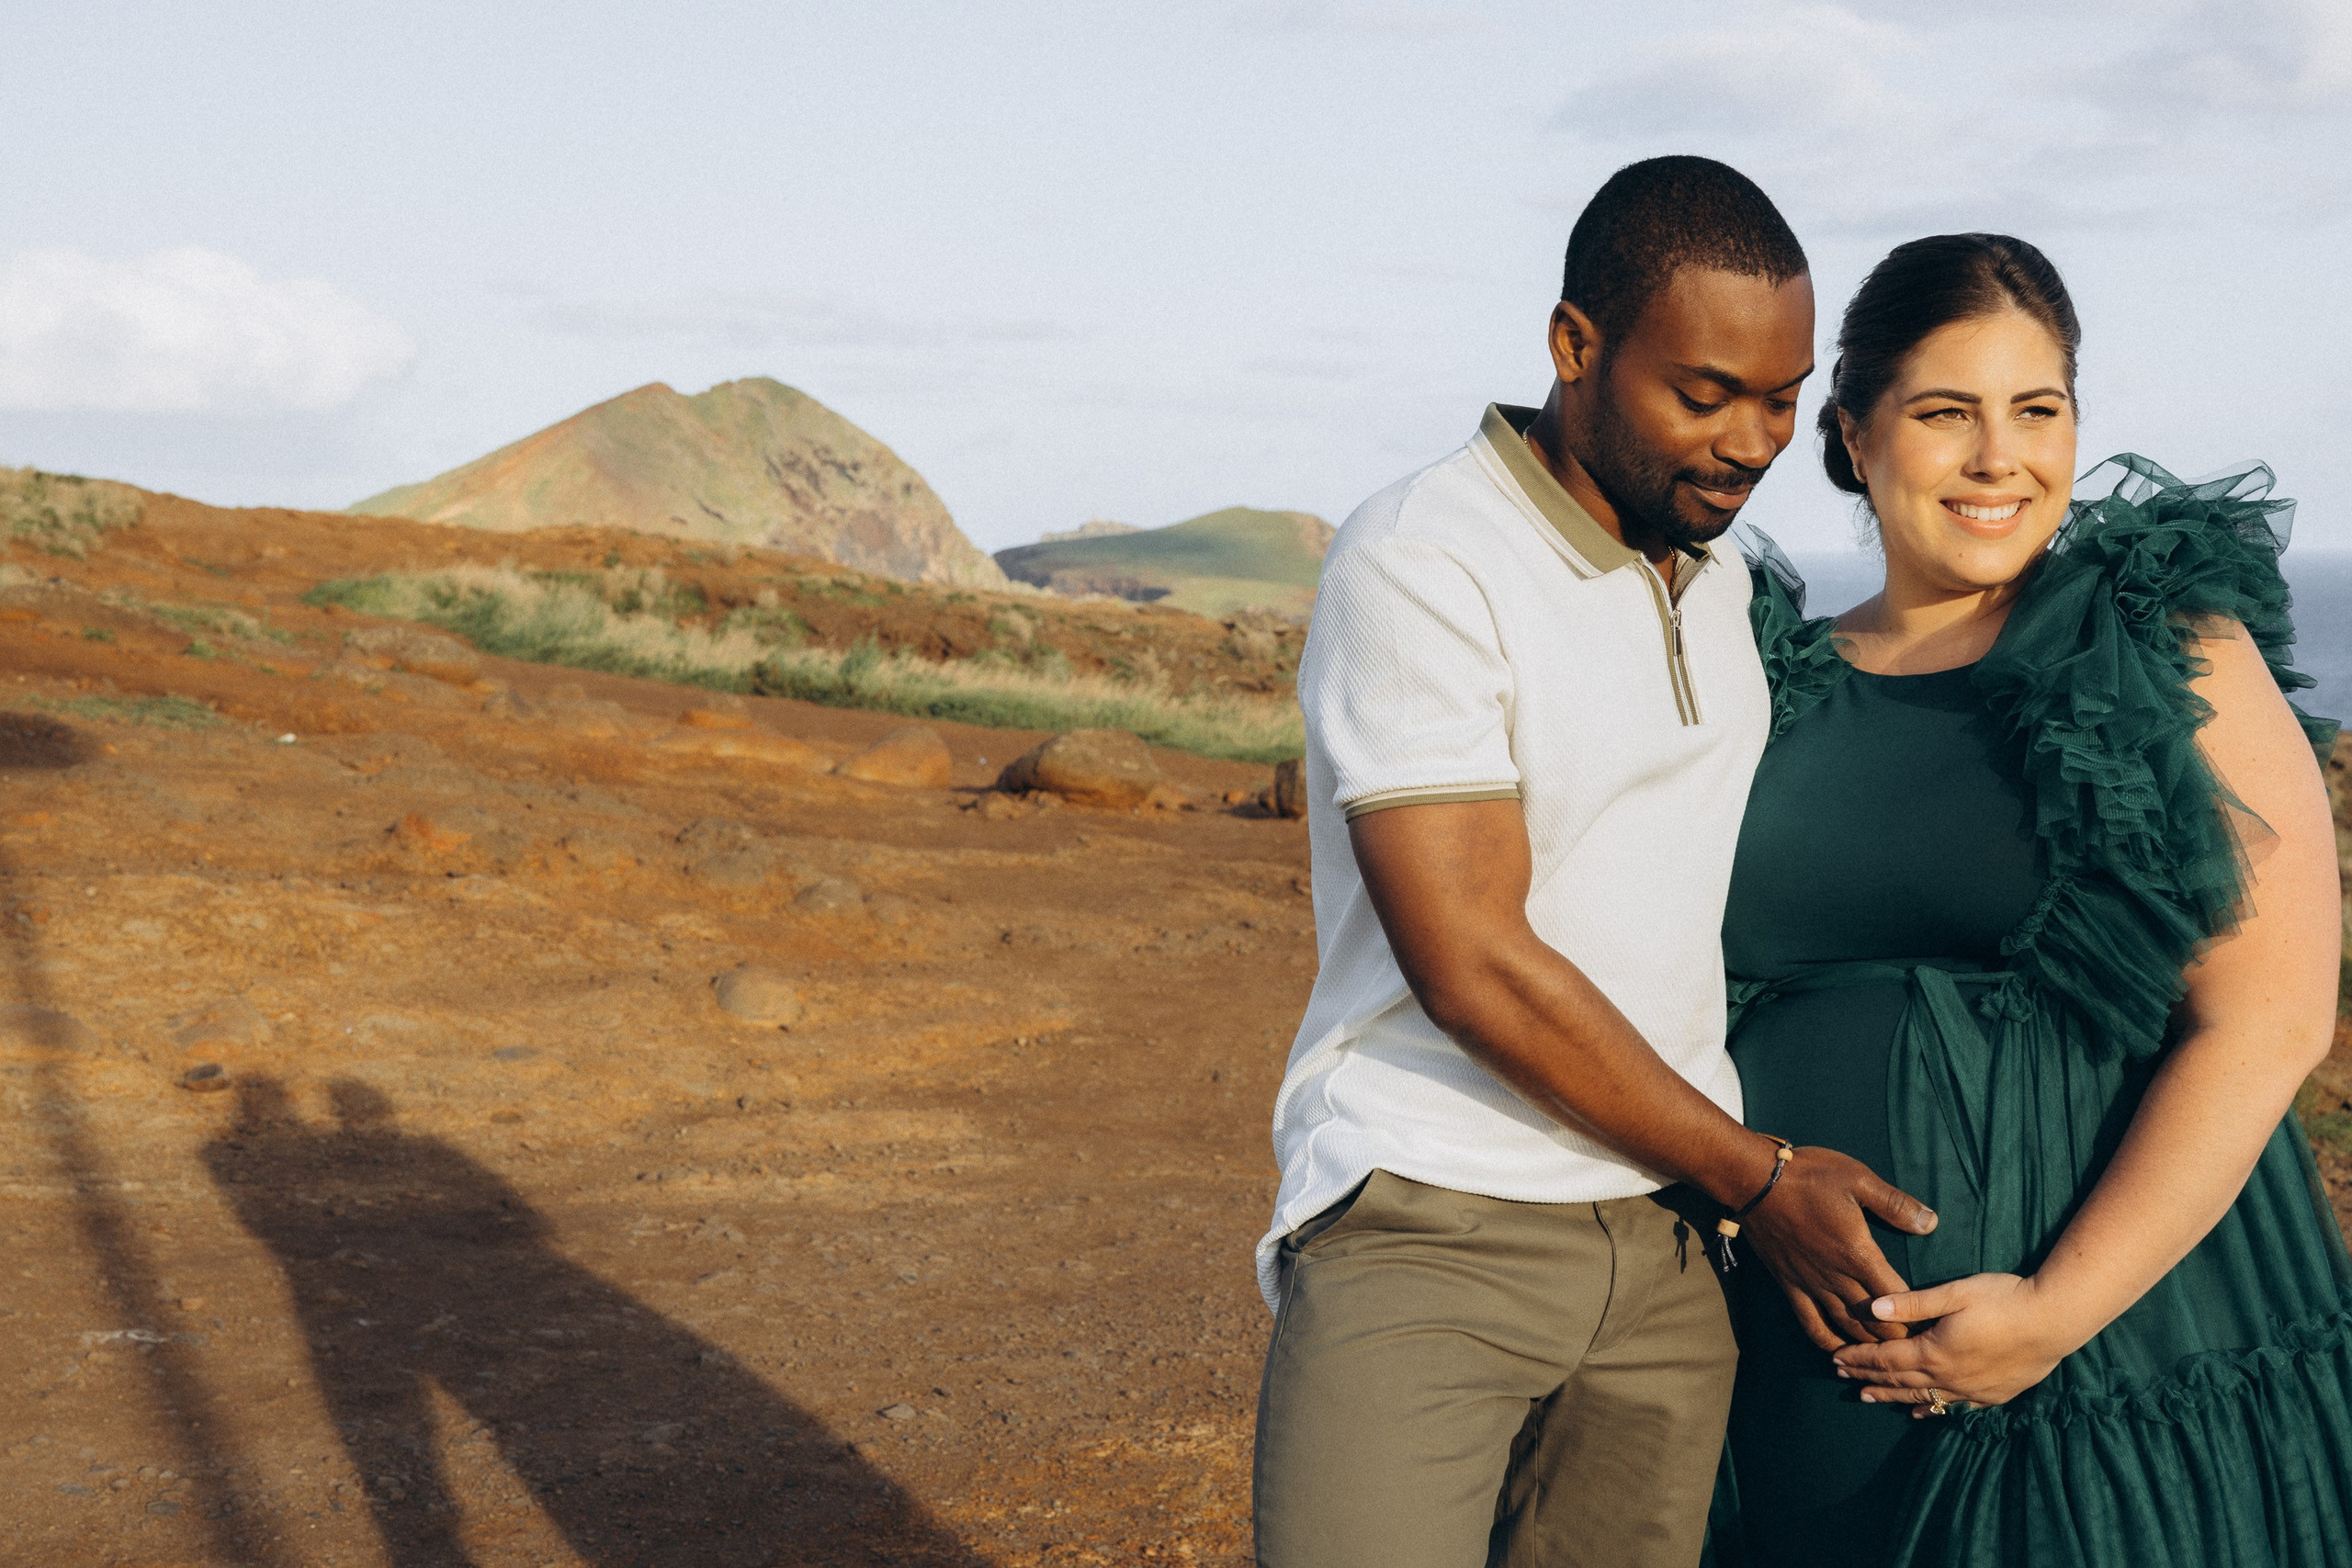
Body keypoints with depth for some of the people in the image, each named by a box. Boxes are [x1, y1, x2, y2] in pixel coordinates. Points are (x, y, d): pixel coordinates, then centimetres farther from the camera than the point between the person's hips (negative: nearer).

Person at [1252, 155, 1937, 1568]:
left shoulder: (1724, 588, 14)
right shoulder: (1421, 567, -12)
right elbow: (1473, 967, -16)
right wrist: (1758, 1177, -7)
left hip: (1667, 1258, 7)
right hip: (1429, 1237, -6)